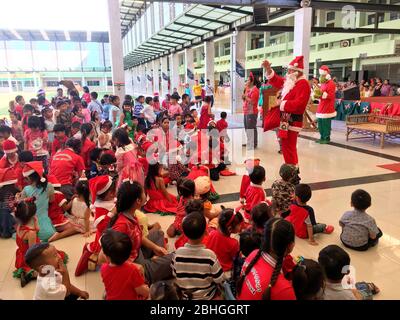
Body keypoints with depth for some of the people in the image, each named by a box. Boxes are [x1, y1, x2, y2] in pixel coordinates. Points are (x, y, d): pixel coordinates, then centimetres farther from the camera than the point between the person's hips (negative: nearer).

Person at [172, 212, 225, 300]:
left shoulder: (178, 253, -21)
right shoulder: (209, 255, -28)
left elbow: (175, 275, -6)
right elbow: (219, 280, -16)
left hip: (185, 296, 2)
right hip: (207, 296, -2)